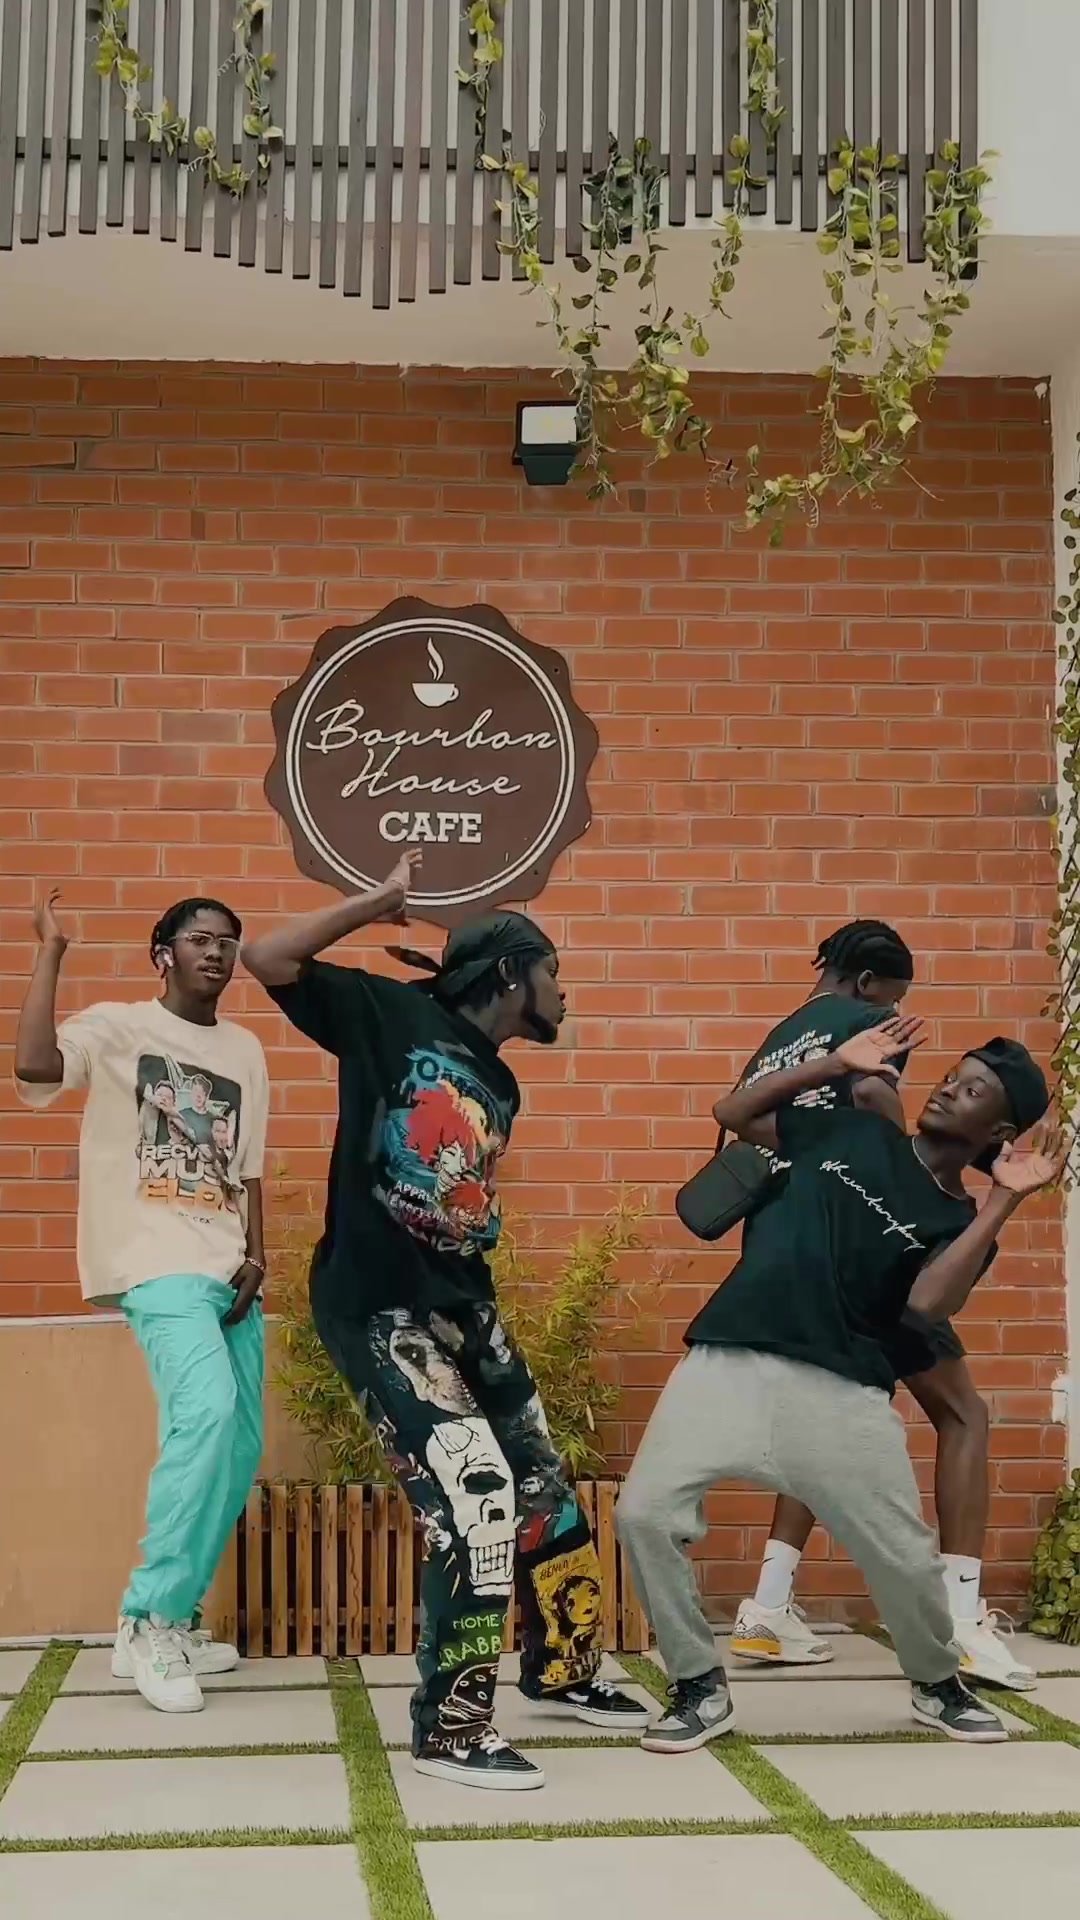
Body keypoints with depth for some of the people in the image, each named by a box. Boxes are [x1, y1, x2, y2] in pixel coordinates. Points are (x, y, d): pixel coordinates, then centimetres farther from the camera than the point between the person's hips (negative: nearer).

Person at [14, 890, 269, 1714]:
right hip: (159, 1266, -7)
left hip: (229, 1271, 7)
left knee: (240, 1447, 6)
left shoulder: (245, 1049, 16)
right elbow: (34, 1066, -22)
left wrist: (256, 1256, 3)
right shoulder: (117, 1026, -2)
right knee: (206, 1412, -27)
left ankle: (173, 1622, 20)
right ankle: (149, 1620, -16)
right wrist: (52, 949, -15)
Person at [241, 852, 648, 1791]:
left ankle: (564, 1670, 35)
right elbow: (268, 959, -14)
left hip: (464, 1306, 8)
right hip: (376, 1309, -8)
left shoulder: (500, 1086, 15)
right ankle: (451, 1728, -4)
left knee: (545, 1491, 13)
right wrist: (382, 901, -10)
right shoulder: (391, 1017, -6)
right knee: (476, 1499, -17)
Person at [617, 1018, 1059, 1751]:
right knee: (645, 1512, -13)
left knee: (906, 1556, -2)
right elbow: (734, 1113, 20)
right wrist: (836, 1065, 12)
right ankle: (702, 1687, 8)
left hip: (841, 1391, -1)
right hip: (730, 1362, 1)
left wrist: (1004, 1201, -12)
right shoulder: (855, 1133, 15)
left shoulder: (960, 1221, 8)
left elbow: (930, 1303, -13)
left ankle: (938, 1686, 32)